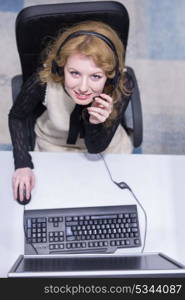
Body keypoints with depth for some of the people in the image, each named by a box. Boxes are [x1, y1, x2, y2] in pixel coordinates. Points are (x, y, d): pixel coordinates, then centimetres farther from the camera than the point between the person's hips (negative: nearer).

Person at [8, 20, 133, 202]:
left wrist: (96, 123, -43)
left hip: (109, 152, 1)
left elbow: (96, 148, -22)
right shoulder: (43, 80, -36)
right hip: (53, 149, 0)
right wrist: (22, 164, -21)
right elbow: (17, 117, -12)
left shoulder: (121, 87, -34)